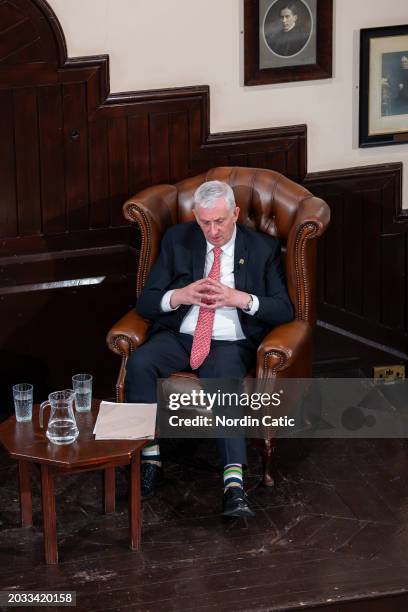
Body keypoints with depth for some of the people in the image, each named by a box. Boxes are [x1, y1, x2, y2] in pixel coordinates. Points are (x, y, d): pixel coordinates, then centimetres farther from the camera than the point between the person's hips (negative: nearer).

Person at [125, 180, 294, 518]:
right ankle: (150, 458, -22)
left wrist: (239, 298, -17)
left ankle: (234, 484, -46)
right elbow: (145, 302, 7)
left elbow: (284, 310, 0)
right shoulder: (177, 240, 9)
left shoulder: (263, 249, 5)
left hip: (230, 343, -2)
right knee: (138, 363, -29)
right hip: (179, 337, 2)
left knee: (225, 380, -36)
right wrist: (180, 296, -15)